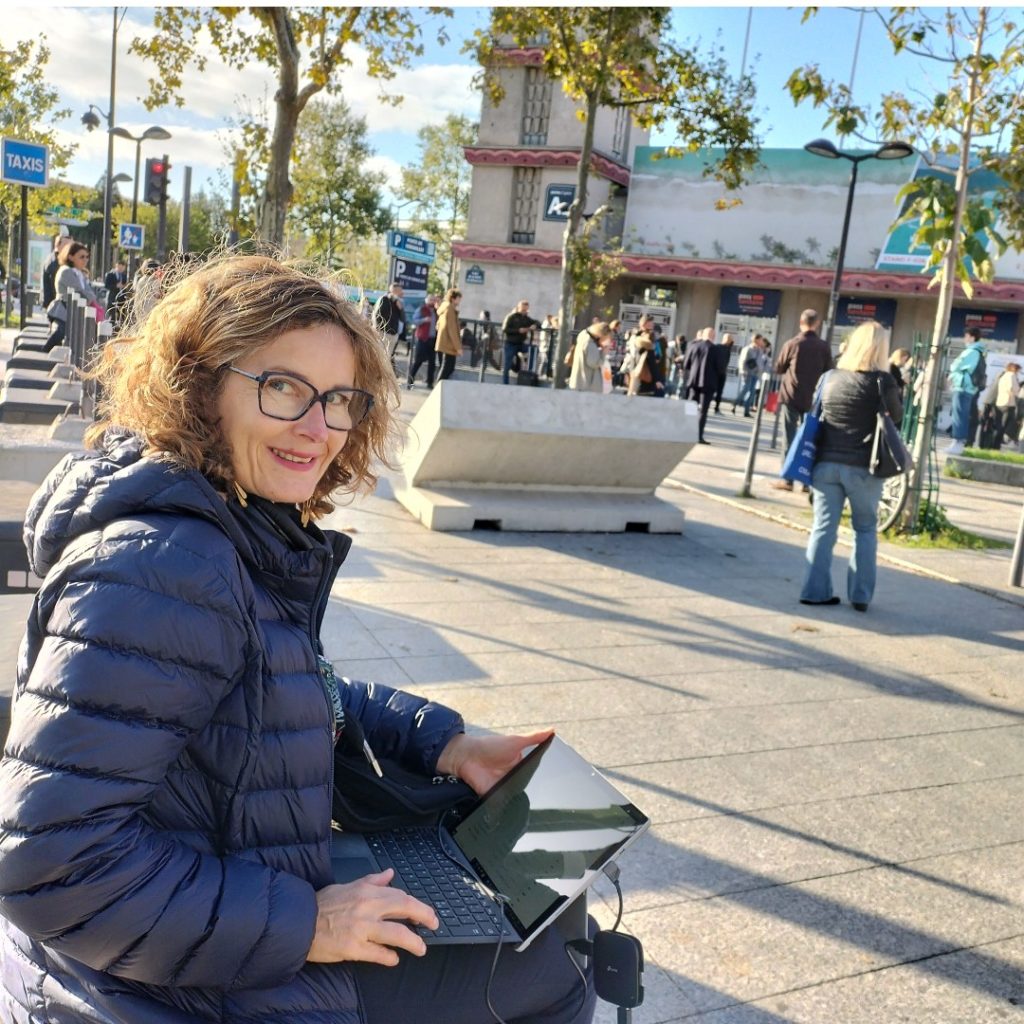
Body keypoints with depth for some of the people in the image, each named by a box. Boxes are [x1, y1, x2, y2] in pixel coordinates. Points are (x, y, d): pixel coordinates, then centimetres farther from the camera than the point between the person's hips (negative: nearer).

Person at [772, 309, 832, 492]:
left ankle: (787, 479, 0)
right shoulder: (824, 346, -3)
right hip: (812, 398, 2)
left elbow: (778, 369, 2)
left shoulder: (792, 344, -8)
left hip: (791, 396, -2)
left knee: (790, 438, 2)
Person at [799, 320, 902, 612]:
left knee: (823, 527, 8)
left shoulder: (831, 377, 6)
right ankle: (860, 595, 10)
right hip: (863, 467, -3)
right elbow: (896, 418, 2)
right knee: (865, 529, 10)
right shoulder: (881, 380, -7)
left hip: (826, 462, 3)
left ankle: (815, 590, 7)